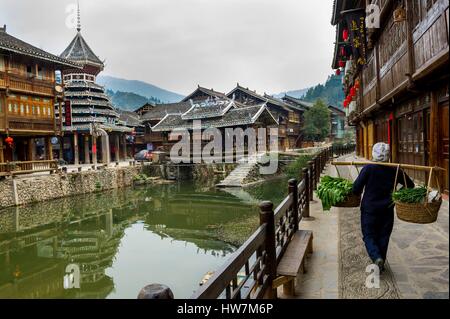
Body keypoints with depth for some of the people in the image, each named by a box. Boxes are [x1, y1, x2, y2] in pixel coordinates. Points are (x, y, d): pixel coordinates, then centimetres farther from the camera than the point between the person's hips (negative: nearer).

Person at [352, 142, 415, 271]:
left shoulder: (368, 168, -14)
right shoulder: (395, 171, -2)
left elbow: (356, 188, -15)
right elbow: (410, 185, 11)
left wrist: (357, 194, 6)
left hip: (369, 209, -3)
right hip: (387, 210, 4)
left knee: (369, 236, 8)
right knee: (383, 237, 14)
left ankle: (377, 257, -15)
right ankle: (381, 265, 24)